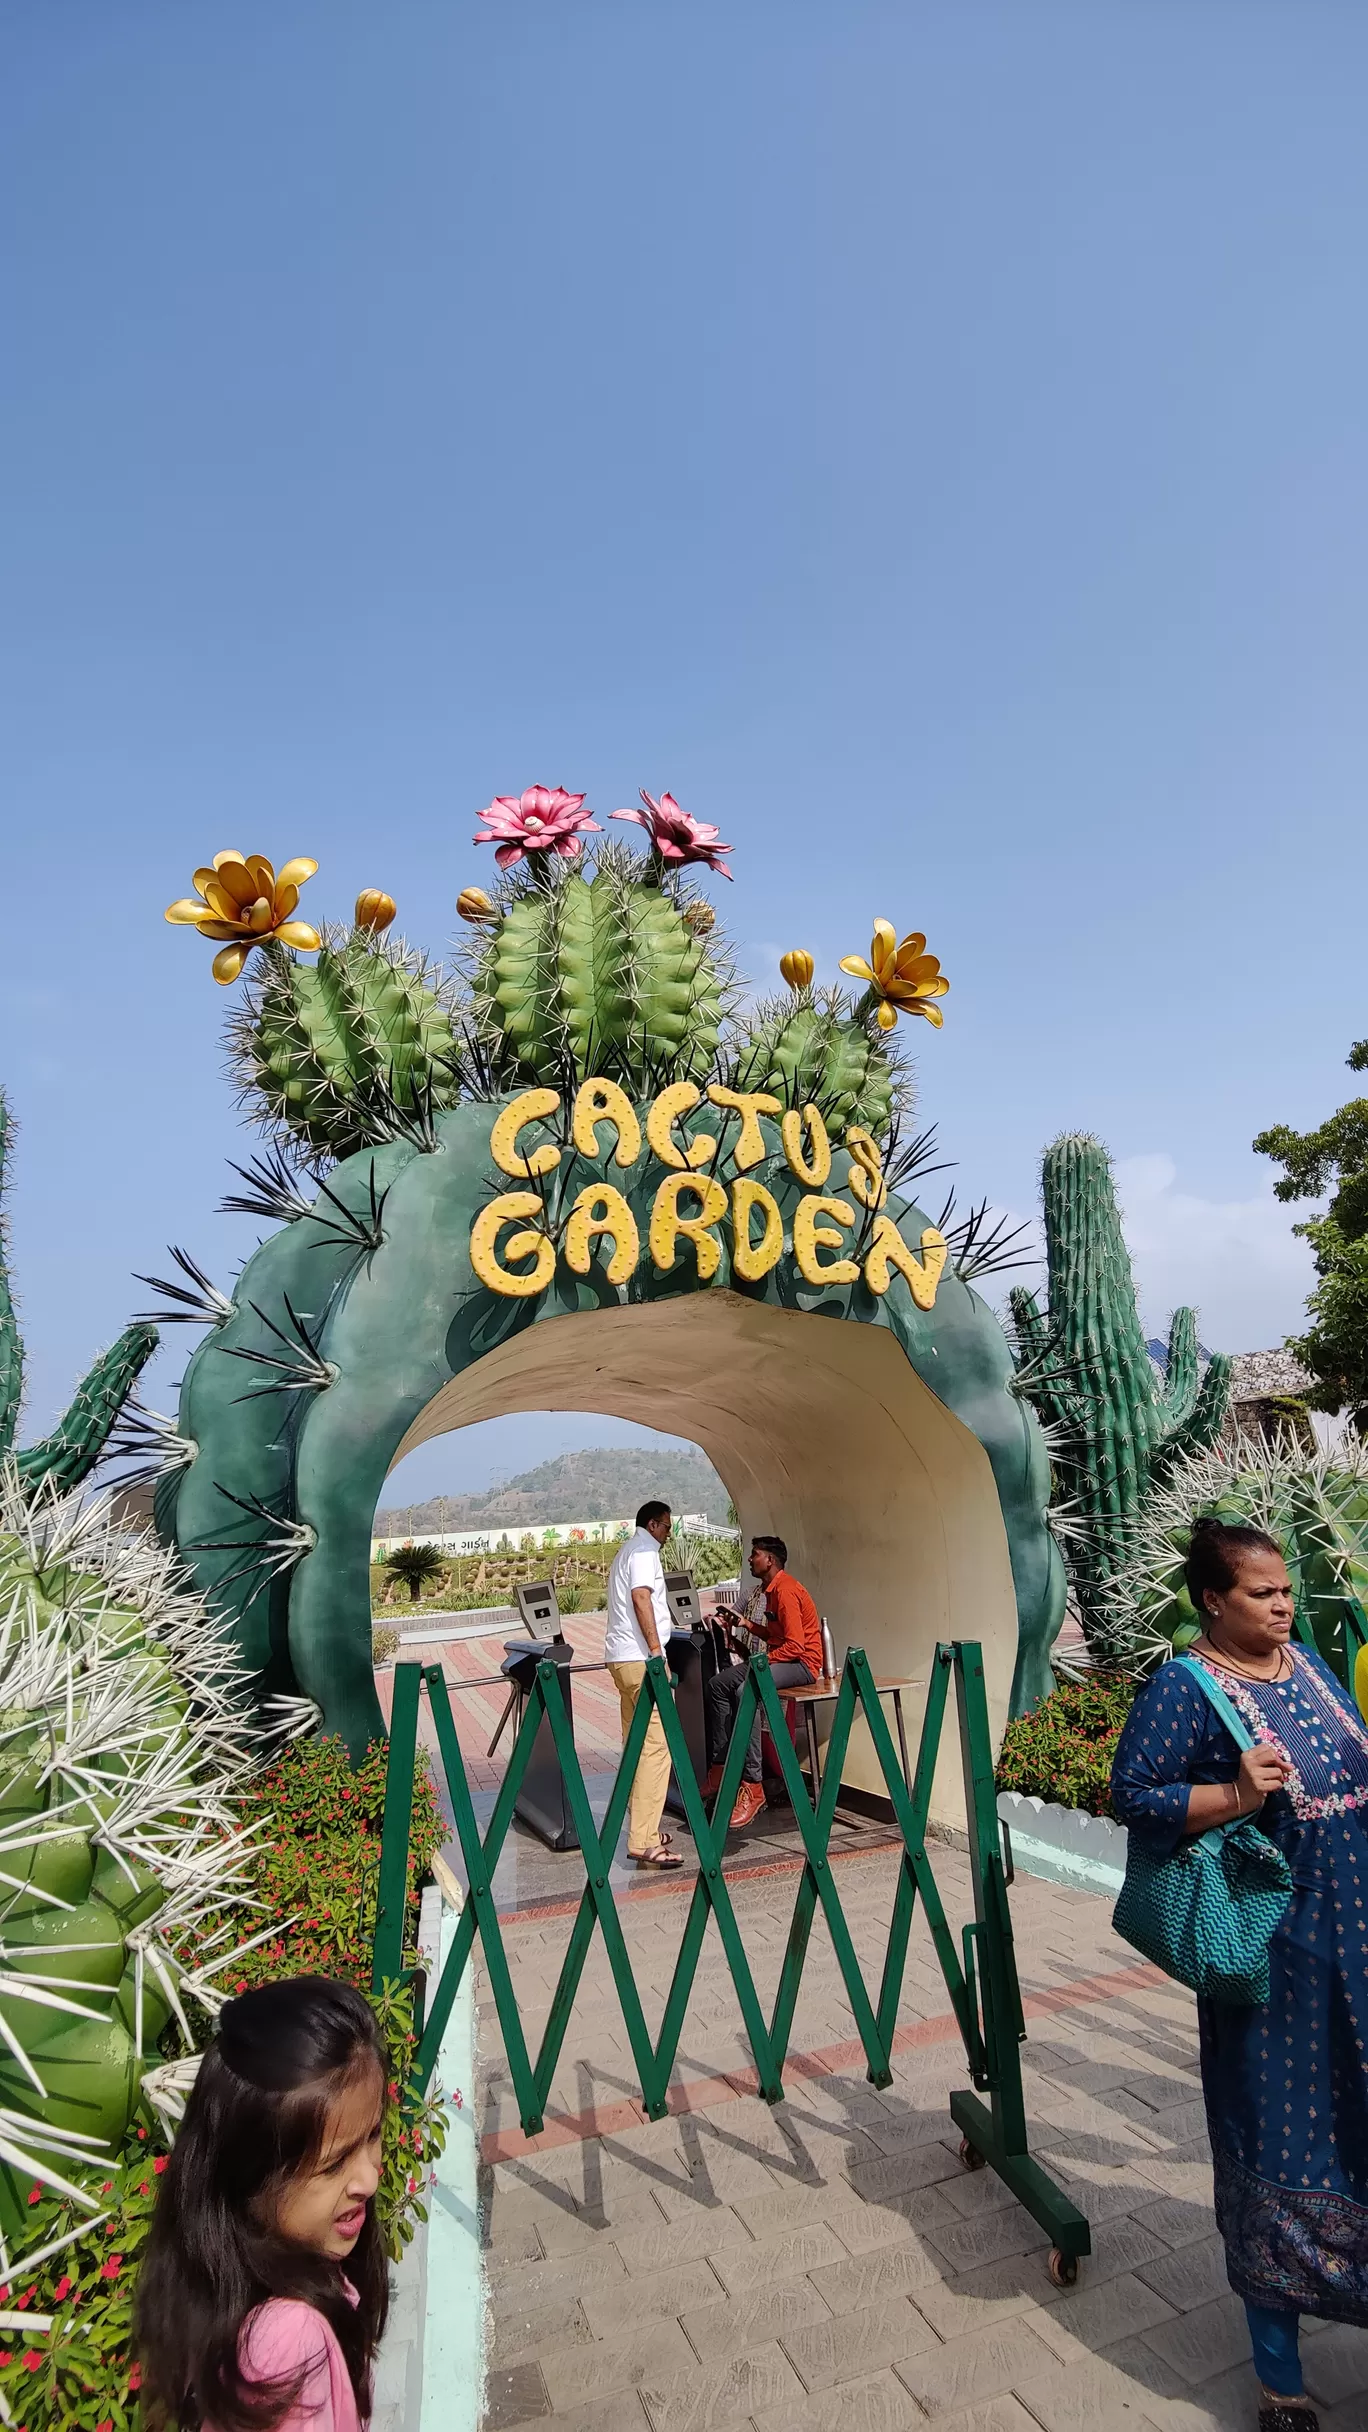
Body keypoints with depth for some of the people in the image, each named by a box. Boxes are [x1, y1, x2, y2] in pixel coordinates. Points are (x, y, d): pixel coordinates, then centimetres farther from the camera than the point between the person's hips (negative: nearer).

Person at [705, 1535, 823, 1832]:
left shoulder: (786, 1590, -17)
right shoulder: (771, 1590, 15)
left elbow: (796, 1645, -22)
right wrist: (748, 1623, 11)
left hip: (802, 1663, -11)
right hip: (779, 1659, 11)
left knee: (747, 1691, -33)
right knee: (718, 1684, -1)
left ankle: (752, 1787, -29)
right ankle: (720, 1771, 0)